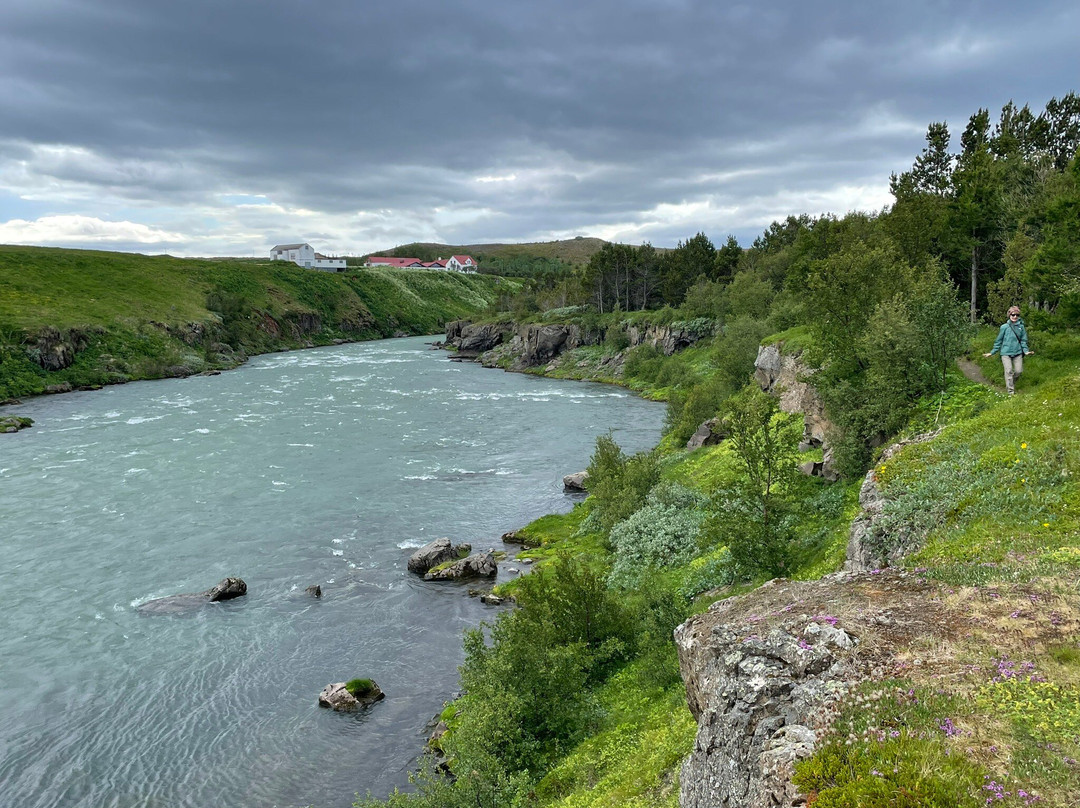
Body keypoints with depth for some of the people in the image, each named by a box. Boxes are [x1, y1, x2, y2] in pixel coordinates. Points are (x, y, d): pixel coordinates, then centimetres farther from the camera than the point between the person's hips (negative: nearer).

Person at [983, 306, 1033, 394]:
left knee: (1019, 370, 0)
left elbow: (1023, 340, 9)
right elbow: (999, 341, 4)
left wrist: (1026, 351, -4)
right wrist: (992, 352, 4)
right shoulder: (1004, 327, -2)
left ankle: (1012, 380, 32)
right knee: (1009, 371, -8)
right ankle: (1011, 391, -1)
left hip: (1018, 352, 3)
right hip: (1006, 352, -3)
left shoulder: (1021, 327, 4)